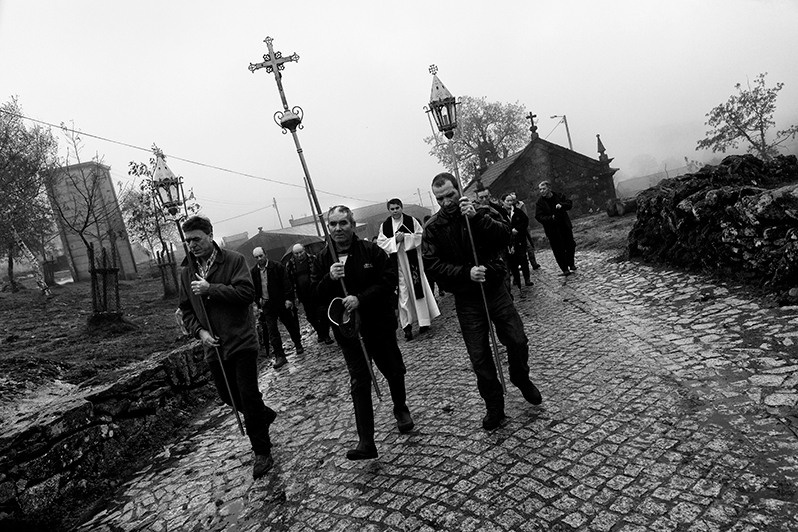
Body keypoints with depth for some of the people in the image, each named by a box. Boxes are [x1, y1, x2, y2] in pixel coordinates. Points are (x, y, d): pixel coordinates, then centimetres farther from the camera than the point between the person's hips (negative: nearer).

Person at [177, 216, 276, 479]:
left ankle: (262, 453, 12)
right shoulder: (186, 271, 9)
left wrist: (210, 289, -21)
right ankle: (264, 414, 44)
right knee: (228, 396, 15)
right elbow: (186, 309, 12)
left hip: (241, 341, -6)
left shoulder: (234, 260, -7)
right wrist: (199, 331, -5)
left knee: (248, 396, -4)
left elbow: (247, 292, -19)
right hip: (213, 345, 6)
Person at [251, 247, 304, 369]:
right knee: (271, 331, -4)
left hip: (282, 302, -2)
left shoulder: (277, 266, -5)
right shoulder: (253, 272, 4)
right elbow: (254, 289, 12)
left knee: (291, 325, 8)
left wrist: (288, 299, -14)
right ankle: (280, 357, -1)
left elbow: (286, 283, -7)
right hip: (267, 305, 2)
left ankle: (298, 345, 32)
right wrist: (258, 301, 2)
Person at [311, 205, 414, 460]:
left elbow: (389, 279, -14)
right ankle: (366, 442, 2)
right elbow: (314, 295, -1)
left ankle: (400, 409, 46)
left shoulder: (371, 251, -8)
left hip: (379, 323, 0)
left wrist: (360, 298, -23)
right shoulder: (322, 260, 1)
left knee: (393, 371, 16)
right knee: (359, 382, -2)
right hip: (347, 329, 1)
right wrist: (330, 278, -21)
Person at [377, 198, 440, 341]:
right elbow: (380, 242, 0)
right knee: (402, 293, -1)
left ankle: (424, 321, 14)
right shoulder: (385, 225, 5)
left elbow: (421, 235, -2)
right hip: (396, 262, 1)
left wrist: (405, 237, -14)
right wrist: (395, 240, -13)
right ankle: (407, 325, 5)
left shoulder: (411, 220, 1)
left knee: (418, 288, 3)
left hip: (412, 259, -1)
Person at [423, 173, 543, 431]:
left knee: (518, 341, 2)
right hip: (467, 299, 0)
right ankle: (494, 406, 21)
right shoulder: (433, 229, -2)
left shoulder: (482, 213, -1)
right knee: (479, 356, 3)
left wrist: (477, 218, -29)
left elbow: (505, 236, -17)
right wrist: (466, 273, -23)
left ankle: (522, 380, 35)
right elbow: (433, 265, -12)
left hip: (495, 290, 1)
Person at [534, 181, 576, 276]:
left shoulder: (559, 196, 2)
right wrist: (551, 218, -27)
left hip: (565, 226, 3)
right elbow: (538, 217, -12)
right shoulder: (540, 202, -6)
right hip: (552, 230, -3)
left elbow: (570, 203, 1)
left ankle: (571, 264, 33)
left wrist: (562, 205, -20)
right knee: (558, 250, -2)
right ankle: (565, 269, 7)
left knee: (570, 246, 13)